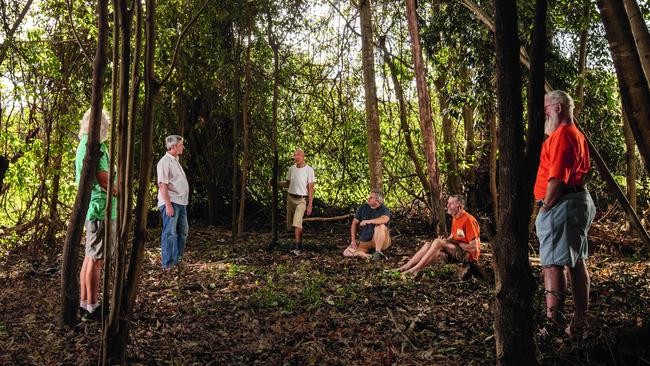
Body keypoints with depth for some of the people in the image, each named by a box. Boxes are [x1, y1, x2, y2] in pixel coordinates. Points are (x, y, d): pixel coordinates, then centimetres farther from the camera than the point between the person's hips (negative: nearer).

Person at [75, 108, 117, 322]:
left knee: (90, 258, 16)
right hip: (101, 208, -10)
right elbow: (103, 178, -22)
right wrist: (119, 192, -8)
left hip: (91, 208, 11)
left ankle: (84, 304, 24)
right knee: (96, 260, -5)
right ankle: (92, 309, 2)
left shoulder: (84, 144, 18)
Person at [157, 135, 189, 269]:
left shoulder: (175, 161, 18)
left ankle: (177, 260, 26)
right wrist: (168, 204, -23)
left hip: (181, 202, 10)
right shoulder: (165, 161, -12)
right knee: (170, 233, -5)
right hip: (171, 203, -10)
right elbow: (162, 184, -19)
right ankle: (167, 264, 2)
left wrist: (183, 201, 17)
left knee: (183, 231, 15)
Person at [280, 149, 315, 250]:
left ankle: (297, 244, -16)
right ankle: (298, 240, 27)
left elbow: (310, 188, -8)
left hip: (302, 200, -5)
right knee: (290, 223, 8)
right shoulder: (291, 169, 7)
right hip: (290, 198, 5)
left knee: (297, 222, -20)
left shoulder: (309, 170, -7)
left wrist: (310, 205, -11)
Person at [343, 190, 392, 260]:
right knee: (347, 253, -16)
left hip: (380, 241, -4)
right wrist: (353, 240, -3)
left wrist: (369, 221, -40)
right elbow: (354, 223, 7)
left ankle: (378, 252, -26)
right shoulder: (363, 207, 4)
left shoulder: (384, 209, -9)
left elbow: (385, 219, -33)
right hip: (364, 242, 4)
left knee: (381, 226, -34)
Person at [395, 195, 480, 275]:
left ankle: (415, 269, -27)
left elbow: (474, 247, -20)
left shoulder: (468, 220, -19)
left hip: (469, 255, -9)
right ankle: (405, 267, -17)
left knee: (438, 242, -27)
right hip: (457, 250, 9)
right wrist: (446, 239, -1)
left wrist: (456, 242, -15)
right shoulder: (455, 218, 9)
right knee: (428, 245, -6)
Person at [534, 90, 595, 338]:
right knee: (576, 262, 14)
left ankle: (553, 322, -13)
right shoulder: (576, 135, 21)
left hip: (561, 205, -11)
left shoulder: (561, 135, -13)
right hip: (579, 202, 11)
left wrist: (544, 208, -13)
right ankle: (580, 322, 22)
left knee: (552, 263, -11)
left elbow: (557, 179, -22)